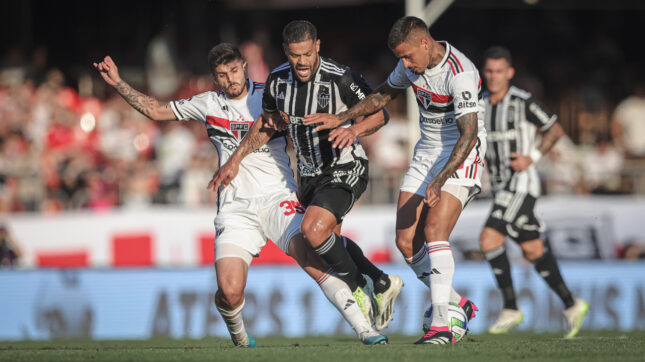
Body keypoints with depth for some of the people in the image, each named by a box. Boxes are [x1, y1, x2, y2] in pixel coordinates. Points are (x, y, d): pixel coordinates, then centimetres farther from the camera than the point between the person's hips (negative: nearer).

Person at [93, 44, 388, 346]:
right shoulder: (208, 105, 13)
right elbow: (156, 110, 20)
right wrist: (117, 83, 15)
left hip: (277, 197, -1)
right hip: (236, 207, 1)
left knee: (313, 261, -25)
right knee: (229, 292, -16)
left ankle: (364, 330, -22)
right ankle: (239, 338, 16)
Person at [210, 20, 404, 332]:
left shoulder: (340, 78, -23)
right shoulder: (277, 80, -5)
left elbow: (380, 113, -15)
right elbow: (267, 125, 11)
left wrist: (354, 130, -34)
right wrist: (234, 160, 6)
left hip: (345, 169, -7)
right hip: (309, 174, 7)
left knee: (313, 229, -26)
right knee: (329, 241, 21)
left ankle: (356, 286, -2)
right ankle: (382, 285, 41)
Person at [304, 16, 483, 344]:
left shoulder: (459, 74, -25)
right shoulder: (412, 63, 0)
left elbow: (469, 134, -28)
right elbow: (384, 94, 20)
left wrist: (439, 181, -34)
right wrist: (340, 118, 16)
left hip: (460, 156, -8)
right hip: (426, 153, 8)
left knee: (434, 232, -24)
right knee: (406, 242, -1)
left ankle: (441, 325, -23)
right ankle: (456, 305, 16)